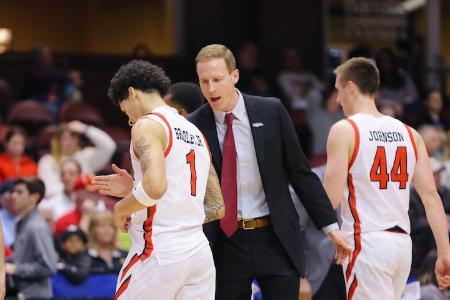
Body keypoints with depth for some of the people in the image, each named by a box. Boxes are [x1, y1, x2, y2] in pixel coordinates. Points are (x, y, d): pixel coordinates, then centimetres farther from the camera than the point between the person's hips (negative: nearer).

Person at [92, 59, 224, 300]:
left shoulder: (148, 125, -7)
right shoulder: (195, 133, 19)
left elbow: (155, 186, -25)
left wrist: (122, 208, -4)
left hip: (159, 253, -7)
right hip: (199, 252, 7)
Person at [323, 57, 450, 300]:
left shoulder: (345, 131, -6)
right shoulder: (410, 134, 11)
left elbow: (331, 199, -12)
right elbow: (430, 195, 4)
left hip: (367, 243, -7)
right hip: (402, 242, 7)